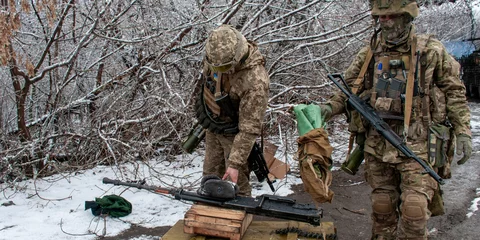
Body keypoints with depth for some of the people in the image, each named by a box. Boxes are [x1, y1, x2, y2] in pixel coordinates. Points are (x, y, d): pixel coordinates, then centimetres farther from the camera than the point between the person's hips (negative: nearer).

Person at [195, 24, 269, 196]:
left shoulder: (255, 82, -37)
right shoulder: (215, 54, -17)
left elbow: (250, 128, -32)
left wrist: (235, 163, -30)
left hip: (233, 133, -6)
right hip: (212, 127, 7)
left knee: (237, 183, 3)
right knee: (210, 176, 21)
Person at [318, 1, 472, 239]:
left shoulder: (431, 51, 0)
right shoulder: (369, 54, 6)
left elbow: (454, 92, 5)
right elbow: (349, 90, 14)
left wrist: (463, 132, 0)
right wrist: (330, 107, -3)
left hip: (416, 146, -3)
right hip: (378, 145, 3)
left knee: (414, 209, -8)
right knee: (382, 206, 12)